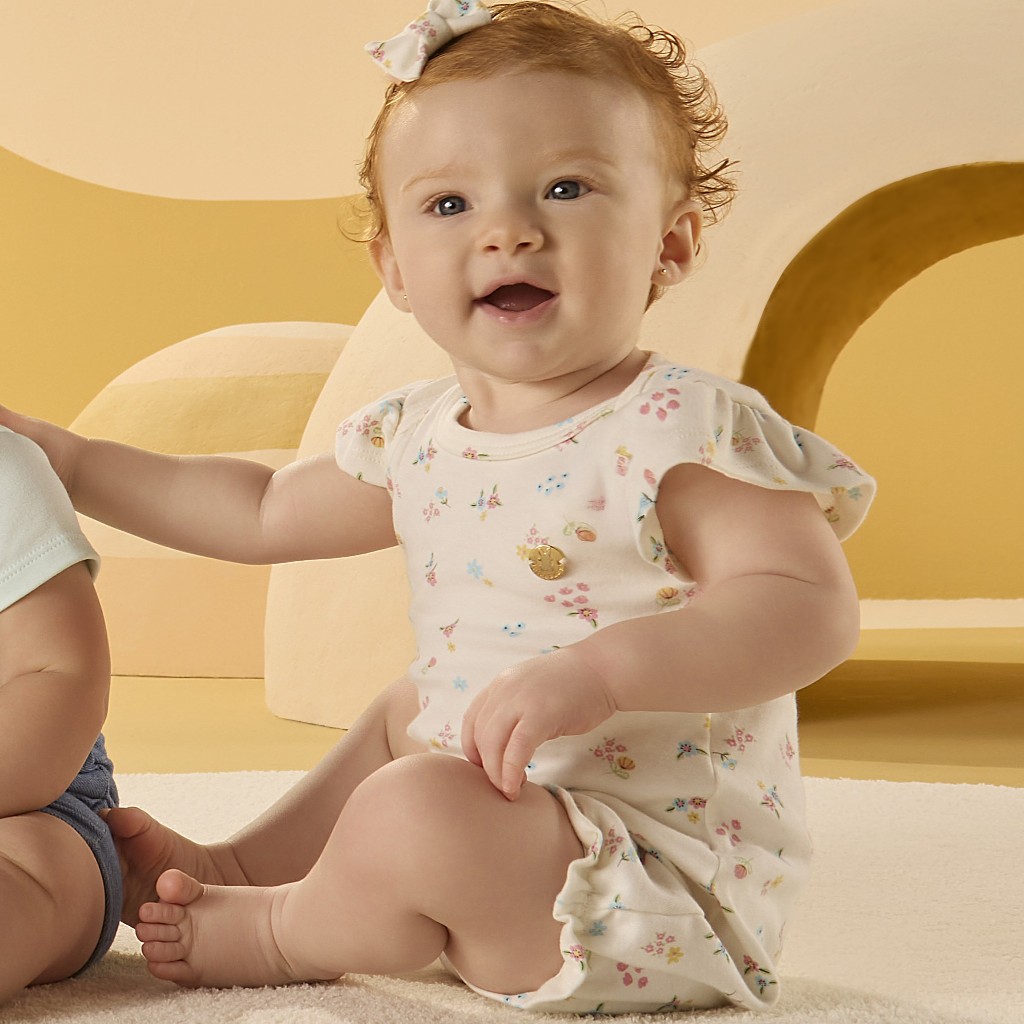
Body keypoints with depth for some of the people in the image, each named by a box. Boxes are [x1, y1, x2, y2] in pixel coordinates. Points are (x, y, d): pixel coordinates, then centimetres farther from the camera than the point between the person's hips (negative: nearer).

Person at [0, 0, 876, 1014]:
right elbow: (263, 511, 21)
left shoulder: (682, 432, -21)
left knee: (418, 810, -28)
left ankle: (285, 931, 3)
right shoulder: (418, 438, 5)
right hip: (500, 830, 9)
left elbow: (810, 608, -31)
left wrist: (596, 669, -41)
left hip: (666, 891, -9)